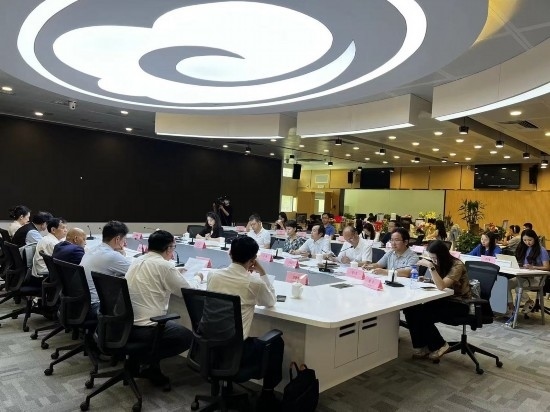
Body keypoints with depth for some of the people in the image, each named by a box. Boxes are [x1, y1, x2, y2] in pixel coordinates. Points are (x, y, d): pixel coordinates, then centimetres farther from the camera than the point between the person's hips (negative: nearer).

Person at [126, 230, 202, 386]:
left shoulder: (138, 261, 8)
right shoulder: (164, 265, -15)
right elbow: (187, 291, -5)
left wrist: (174, 272, 32)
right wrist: (197, 278, 14)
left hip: (125, 324, 8)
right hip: (144, 330, -8)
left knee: (174, 325, 31)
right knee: (188, 337, 12)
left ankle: (137, 356, 19)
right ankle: (147, 359, 3)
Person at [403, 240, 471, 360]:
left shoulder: (457, 265, -20)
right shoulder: (441, 264, 1)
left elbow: (441, 286, -31)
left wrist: (431, 267, -36)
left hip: (459, 304, -7)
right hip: (444, 299, 7)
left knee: (422, 316, -26)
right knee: (411, 310, -17)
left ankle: (440, 345, -2)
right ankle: (421, 346, -2)